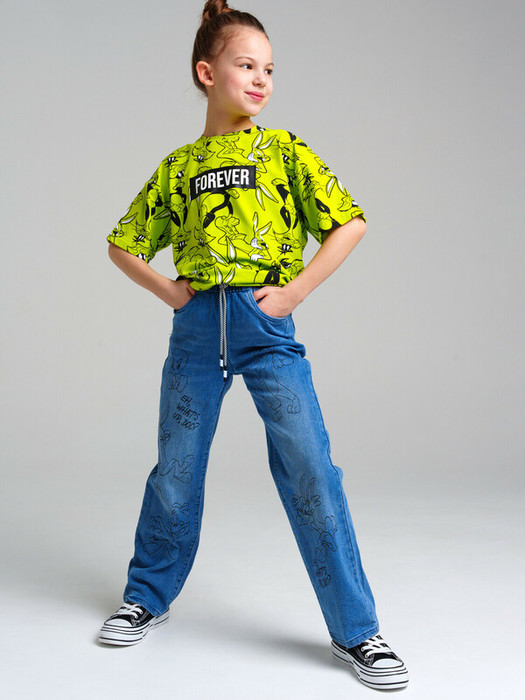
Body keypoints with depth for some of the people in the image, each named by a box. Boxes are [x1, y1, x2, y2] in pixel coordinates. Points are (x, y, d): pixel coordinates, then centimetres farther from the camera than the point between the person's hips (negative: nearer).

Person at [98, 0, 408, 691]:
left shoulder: (284, 151, 6)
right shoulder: (178, 166, 11)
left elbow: (350, 223, 0)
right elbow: (124, 244, 19)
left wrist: (296, 291, -8)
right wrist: (168, 291, 3)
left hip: (267, 324, -2)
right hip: (197, 325, 2)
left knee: (310, 469, -9)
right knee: (176, 468, 10)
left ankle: (356, 632, 1)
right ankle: (148, 598, 31)